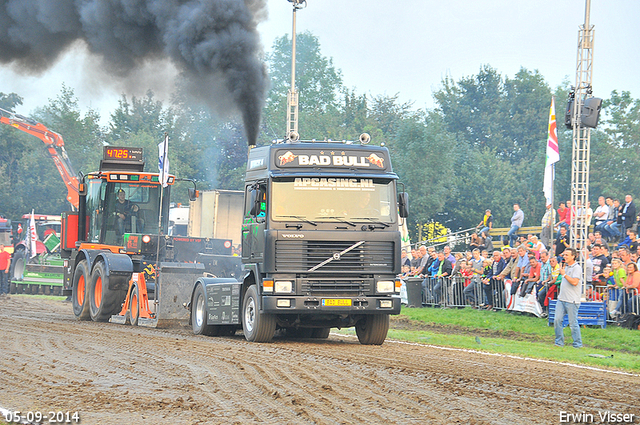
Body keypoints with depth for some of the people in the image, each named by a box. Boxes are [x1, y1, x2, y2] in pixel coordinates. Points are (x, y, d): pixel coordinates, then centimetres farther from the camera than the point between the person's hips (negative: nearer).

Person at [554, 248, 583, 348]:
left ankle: (577, 344, 5)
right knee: (557, 320, 2)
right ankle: (559, 342, 11)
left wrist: (564, 274, -14)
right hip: (561, 299, 8)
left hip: (572, 300, -8)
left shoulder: (576, 268, -9)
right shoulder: (565, 266, 18)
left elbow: (574, 282, -21)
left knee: (573, 323, -4)